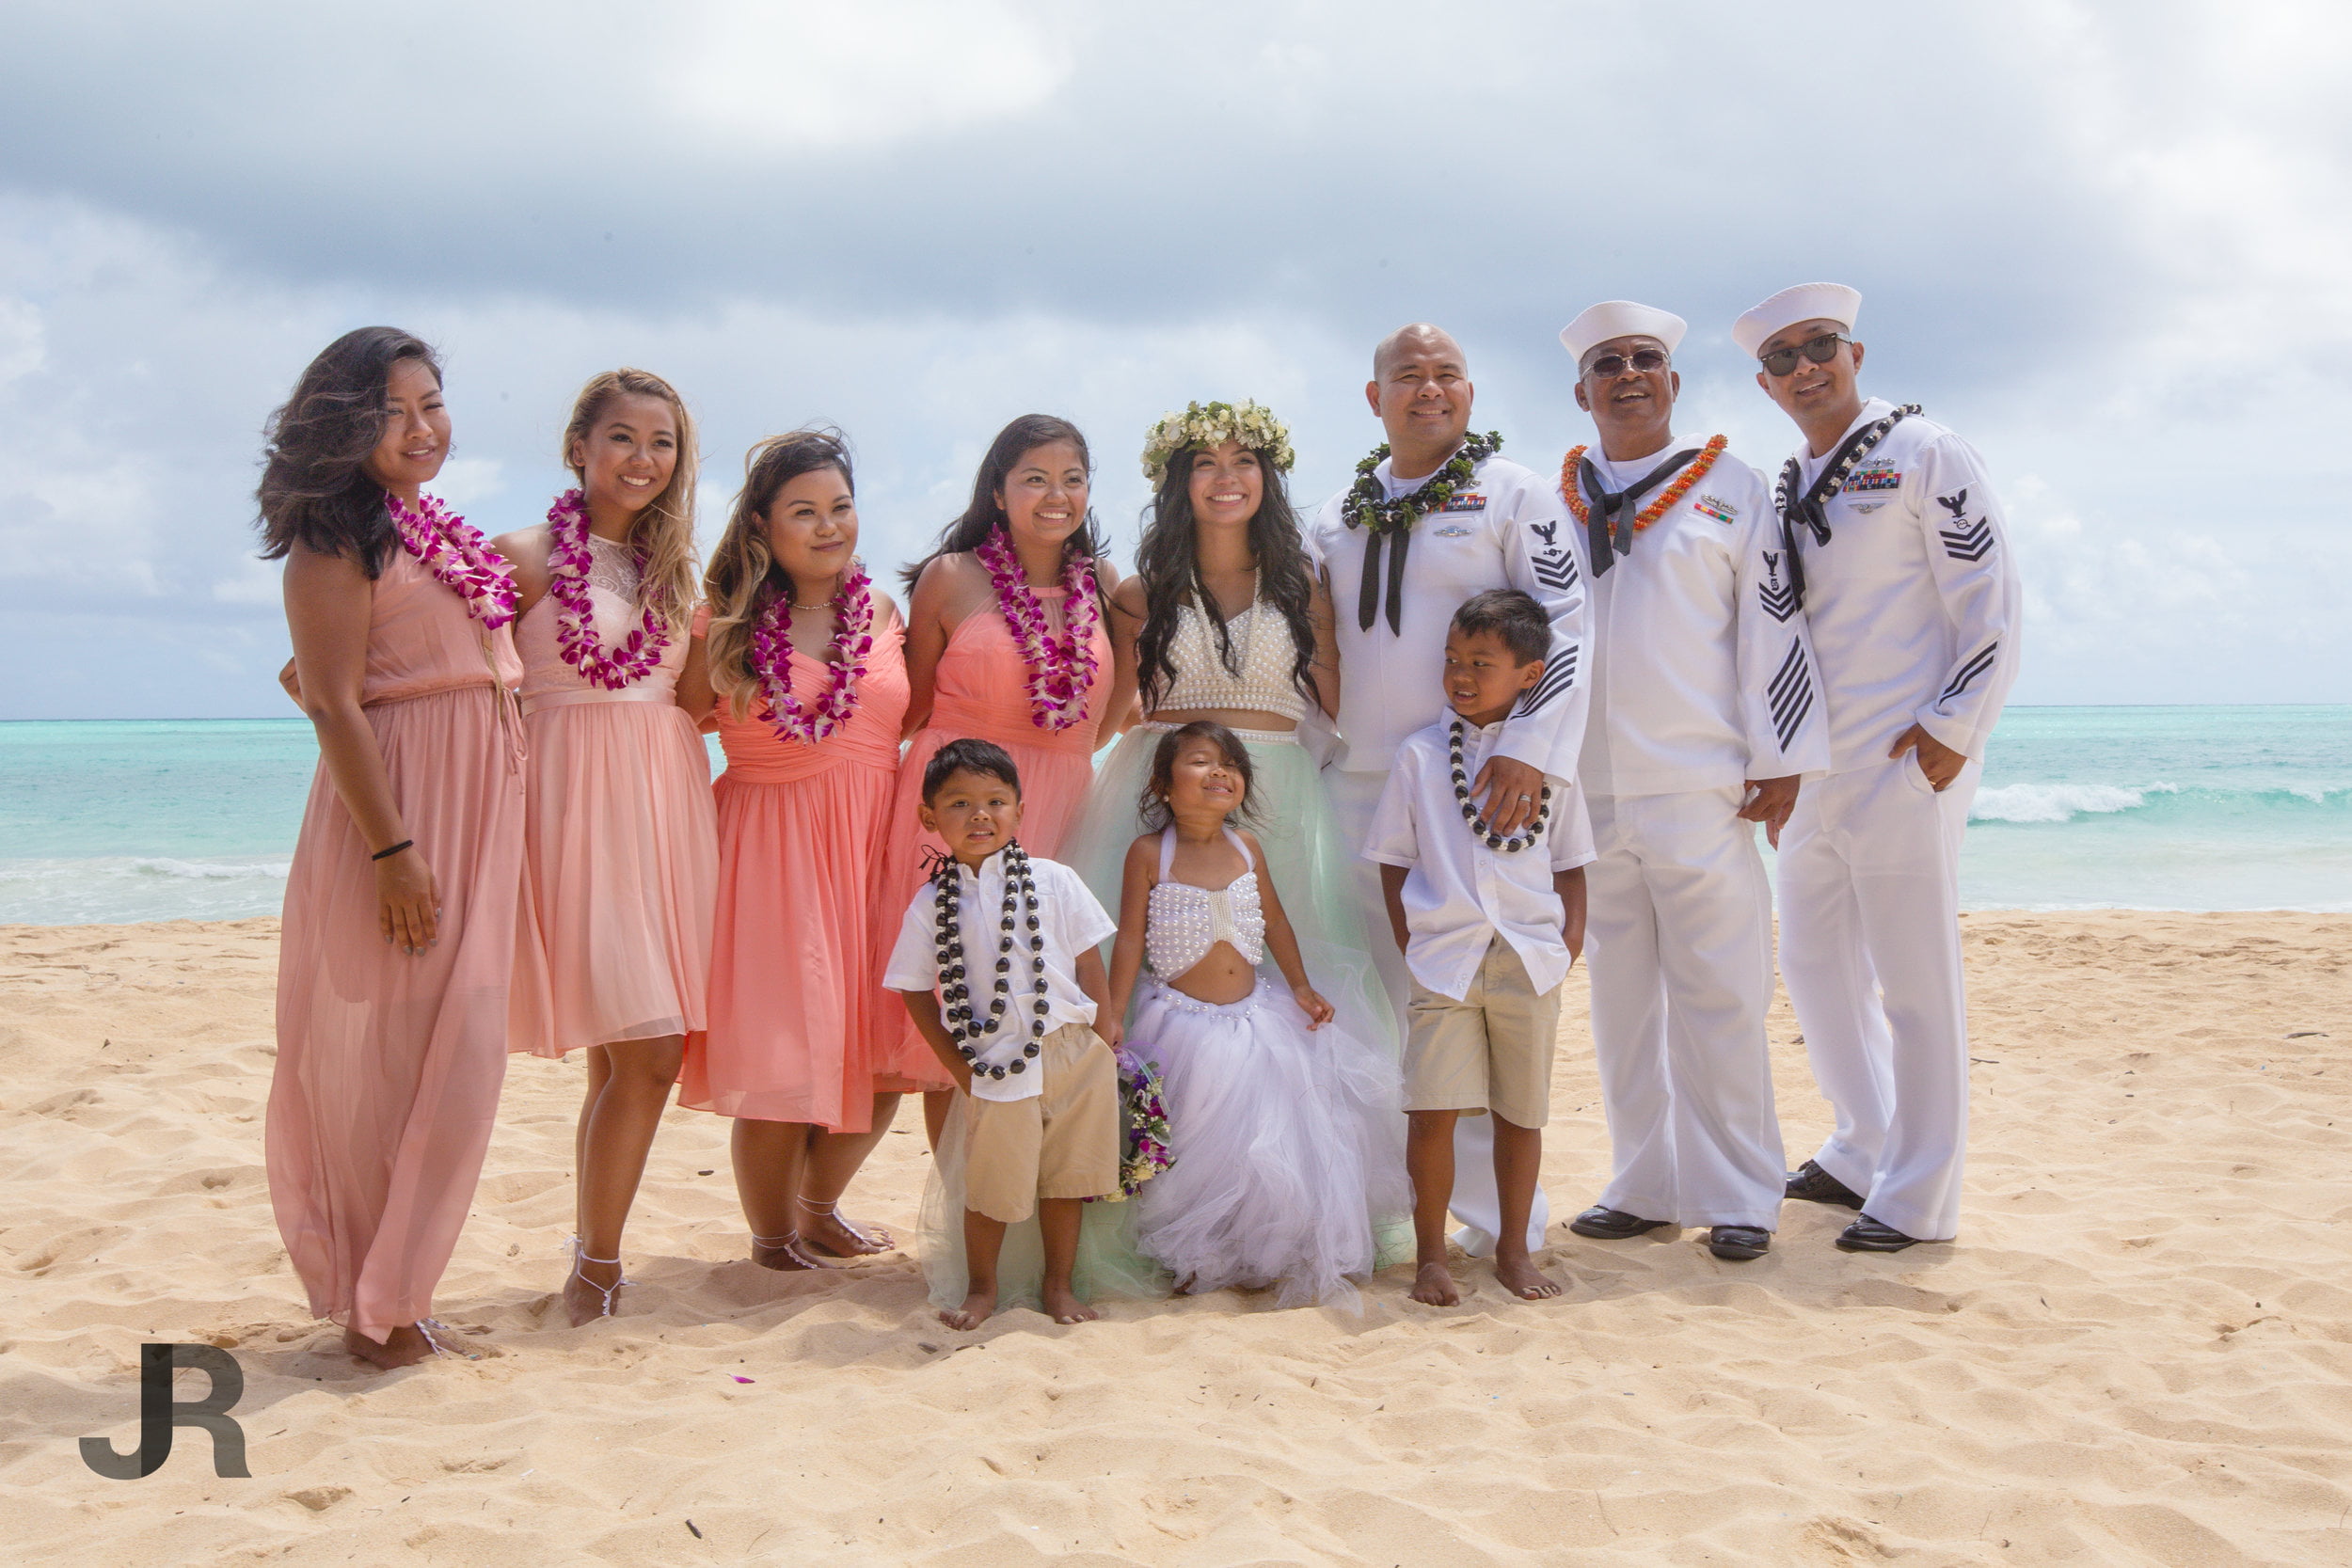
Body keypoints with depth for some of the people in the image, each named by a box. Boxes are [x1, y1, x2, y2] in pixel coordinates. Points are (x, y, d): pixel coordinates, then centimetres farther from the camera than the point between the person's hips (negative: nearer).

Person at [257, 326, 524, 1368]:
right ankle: (377, 1313, 9)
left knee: (455, 1060, 10)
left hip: (478, 816, 8)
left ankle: (395, 1301, 20)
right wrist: (395, 851, -20)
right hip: (394, 817, -8)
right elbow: (336, 705, -14)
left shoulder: (449, 538, 17)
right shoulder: (338, 537, -8)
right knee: (384, 1064, -2)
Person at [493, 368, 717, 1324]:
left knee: (630, 1051, 7)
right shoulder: (526, 556, -3)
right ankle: (597, 1265, 5)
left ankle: (593, 1255, 19)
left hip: (667, 802, 6)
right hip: (580, 803, -6)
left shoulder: (672, 568, 16)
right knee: (646, 1049, -11)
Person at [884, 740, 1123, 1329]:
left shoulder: (1053, 881, 1)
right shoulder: (932, 904, -1)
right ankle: (981, 1288, 27)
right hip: (996, 1066, -1)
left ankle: (1060, 1285, 29)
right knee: (993, 1186, 4)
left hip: (1073, 1054, 1)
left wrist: (1101, 1041, 1)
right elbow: (917, 991, 5)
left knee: (1064, 1179, 11)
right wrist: (959, 1067, -1)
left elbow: (1089, 964, 5)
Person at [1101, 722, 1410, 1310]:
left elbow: (1274, 919, 12)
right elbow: (1131, 939, -8)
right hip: (1184, 1023, -4)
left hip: (1254, 1015, 4)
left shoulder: (1246, 846, 0)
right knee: (1198, 1151, 1)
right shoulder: (1149, 853, -11)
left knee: (1279, 1139, 3)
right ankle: (1197, 1259, 21)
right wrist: (1112, 1016, -10)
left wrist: (1300, 985, 8)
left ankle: (1276, 1255, 20)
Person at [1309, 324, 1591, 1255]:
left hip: (1474, 785, -5)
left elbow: (1568, 625, -9)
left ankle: (1500, 1207, 5)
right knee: (1378, 998, 9)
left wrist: (1529, 750, -20)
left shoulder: (1514, 496, 0)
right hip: (1357, 785, 5)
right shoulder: (1335, 519, 16)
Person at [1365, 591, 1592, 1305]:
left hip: (1529, 959, 1)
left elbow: (1570, 865, 10)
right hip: (1444, 958, -1)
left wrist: (1568, 944, -2)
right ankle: (1431, 1254, 9)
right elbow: (1394, 862, 6)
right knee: (1434, 1109, -6)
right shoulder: (1420, 755, 5)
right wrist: (1413, 945, -2)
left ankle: (1514, 1249, 24)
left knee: (1520, 1110, 8)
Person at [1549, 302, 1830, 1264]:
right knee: (1621, 998, 8)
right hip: (1588, 794, 3)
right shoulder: (1553, 502, 12)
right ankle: (1645, 1187, 19)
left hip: (1701, 788, -3)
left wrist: (1781, 761, -4)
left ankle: (1737, 1196, 7)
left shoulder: (1730, 489, 5)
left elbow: (1772, 626, 1)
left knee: (1717, 996, -2)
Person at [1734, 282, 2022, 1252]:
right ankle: (1865, 1153, 29)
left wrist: (1953, 728, -15)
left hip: (1905, 761, -8)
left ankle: (1917, 1197, 5)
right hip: (1811, 770, 8)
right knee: (1815, 963, 13)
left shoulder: (1922, 456, -4)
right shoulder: (1782, 489, 16)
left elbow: (1991, 605, -9)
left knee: (1915, 978, -3)